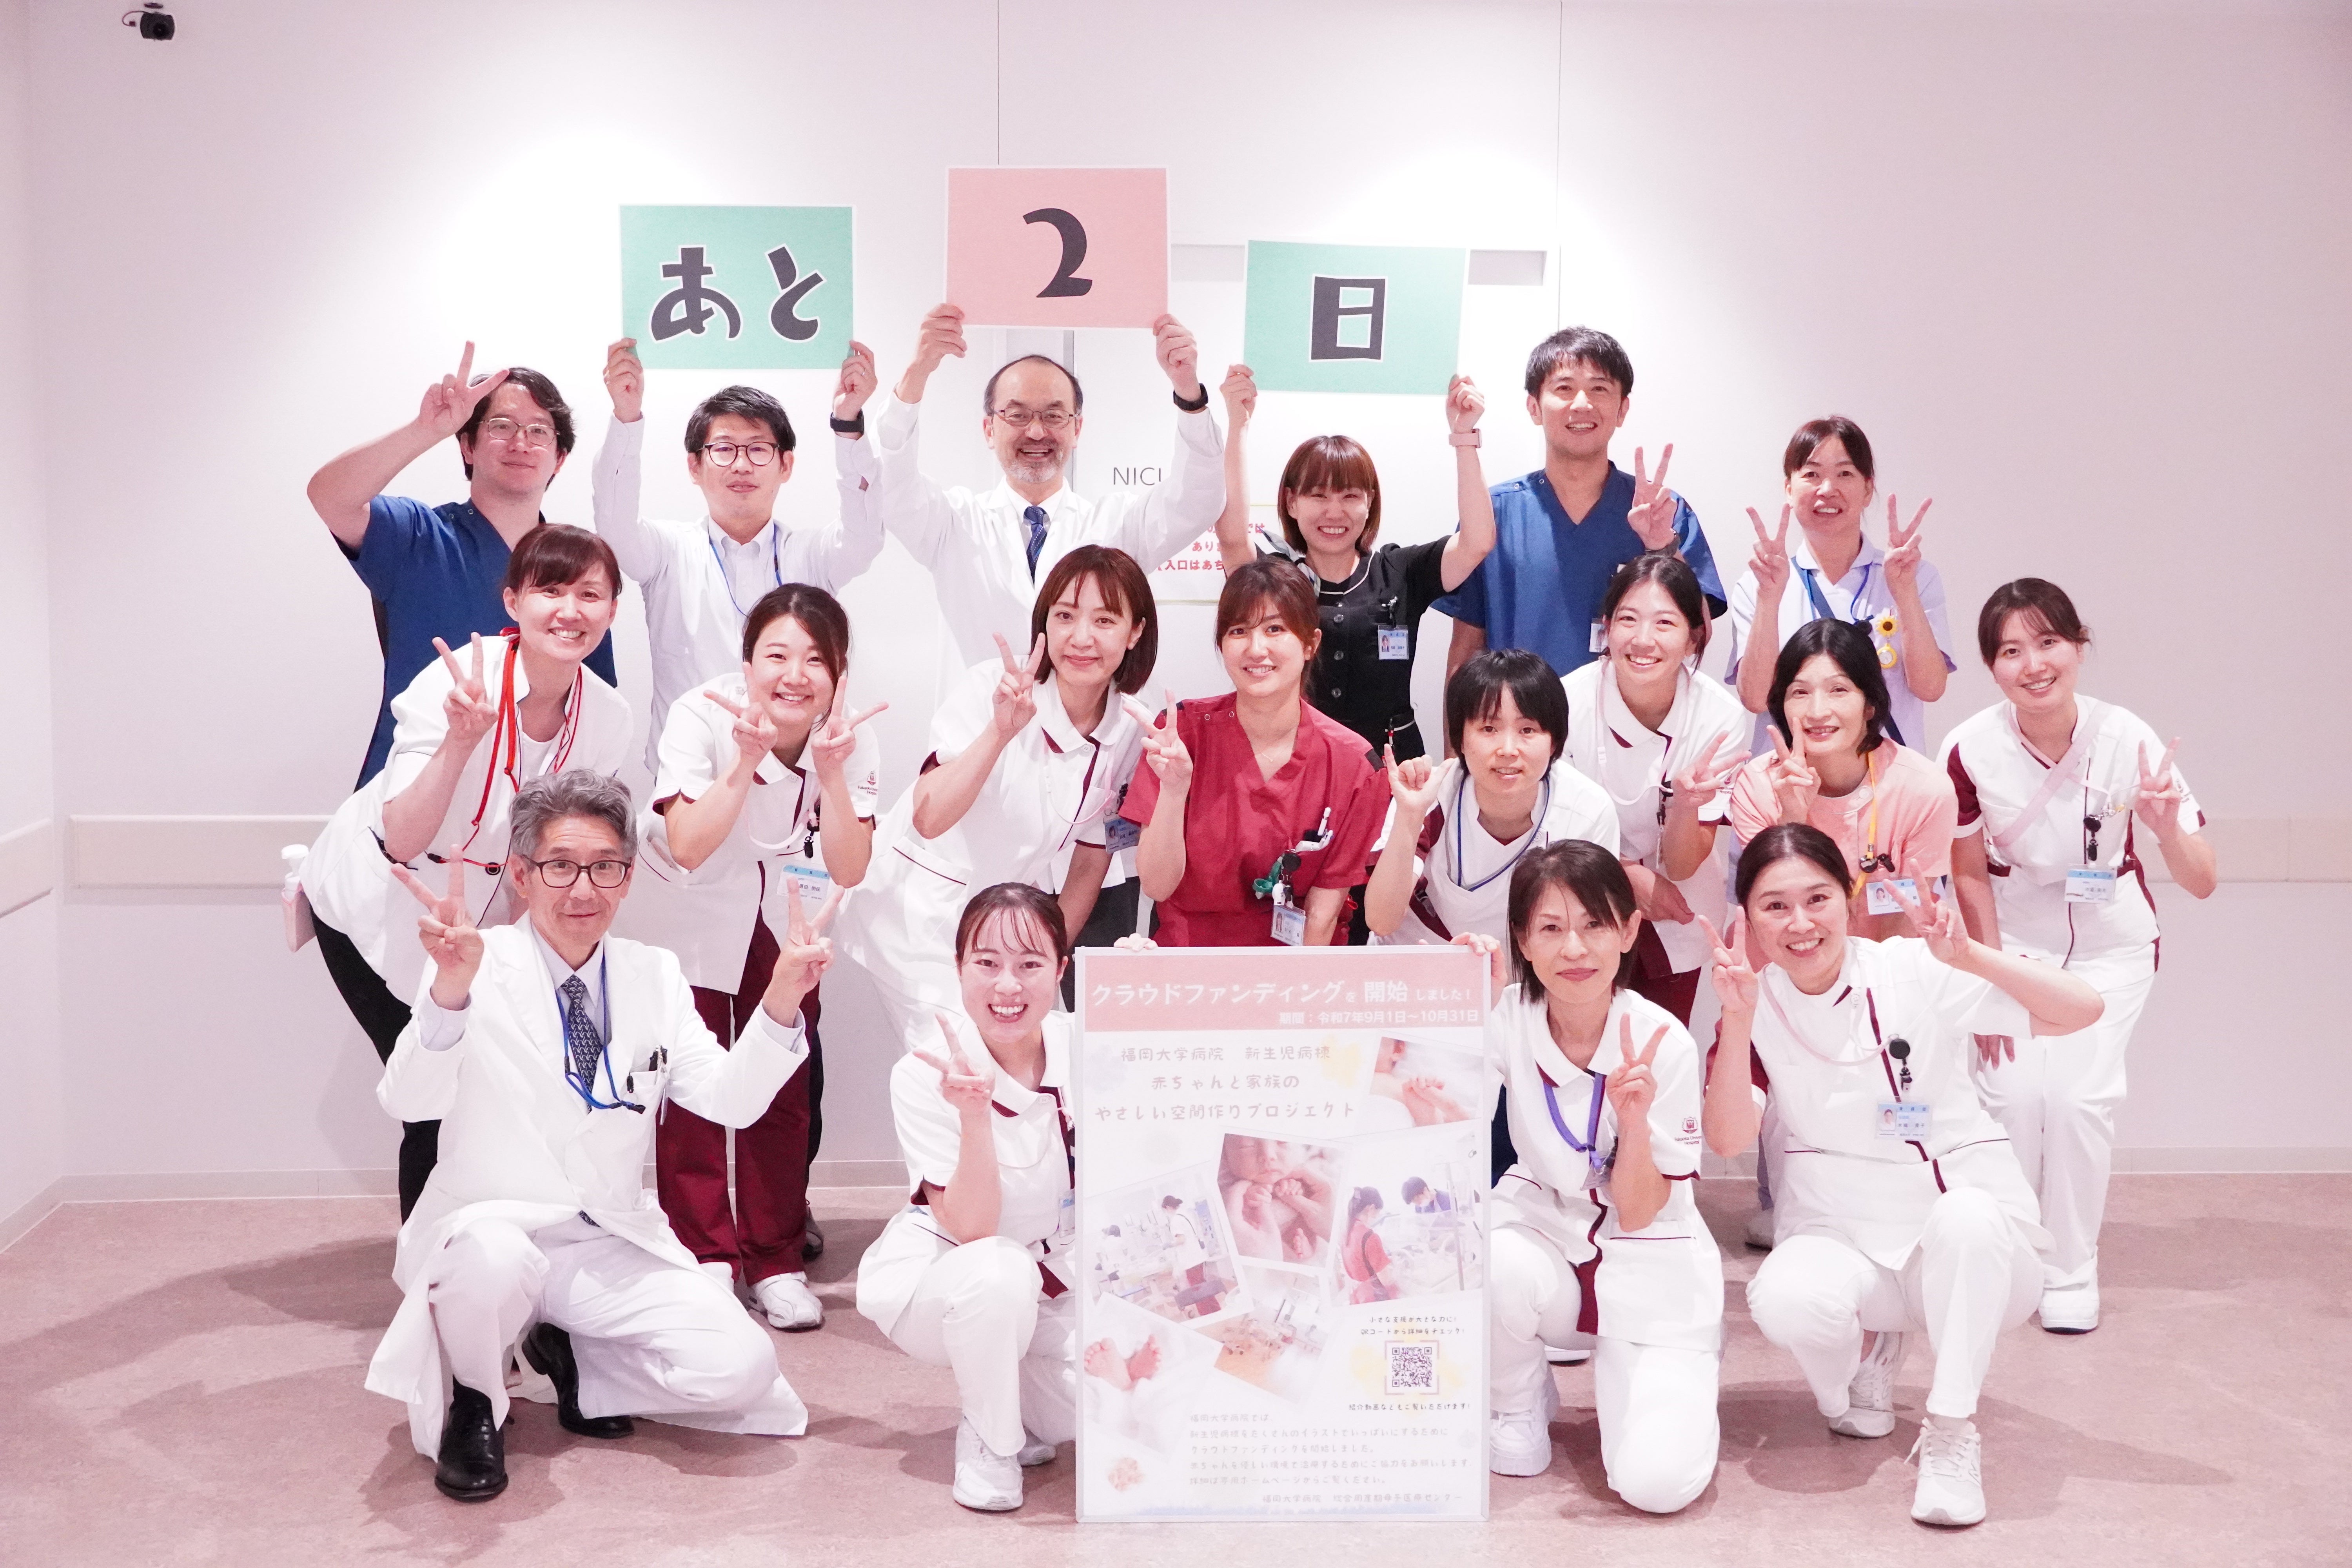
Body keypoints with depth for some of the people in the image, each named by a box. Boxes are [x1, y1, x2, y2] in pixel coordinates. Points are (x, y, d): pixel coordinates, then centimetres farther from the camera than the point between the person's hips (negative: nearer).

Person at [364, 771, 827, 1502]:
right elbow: (410, 1102, -23)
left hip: (612, 1245, 4)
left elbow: (733, 1100, -3)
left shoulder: (655, 976, 5)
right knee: (493, 1259, -39)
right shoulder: (480, 968, -9)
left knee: (739, 1367, -18)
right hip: (491, 1228, -4)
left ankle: (576, 1362, 12)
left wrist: (781, 1001, -21)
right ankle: (472, 1405, -5)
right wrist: (451, 988, -42)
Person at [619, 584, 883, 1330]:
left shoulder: (852, 737, -20)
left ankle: (776, 1259, 13)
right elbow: (688, 848, -35)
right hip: (690, 911, -2)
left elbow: (849, 871, -25)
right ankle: (704, 1256, 6)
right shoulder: (704, 717, -27)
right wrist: (747, 759, -44)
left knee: (788, 1086, -1)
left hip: (783, 917, 2)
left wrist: (831, 772, -38)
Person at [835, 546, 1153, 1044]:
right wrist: (1000, 732, -39)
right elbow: (928, 819, -29)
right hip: (922, 910, -5)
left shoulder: (1131, 732, -4)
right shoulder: (992, 687, -18)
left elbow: (1091, 862, 7)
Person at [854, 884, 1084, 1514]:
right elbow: (972, 1230, -28)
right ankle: (989, 1439, -9)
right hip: (937, 1278, -4)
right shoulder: (925, 1075, -23)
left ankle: (1015, 1394, 16)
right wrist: (974, 1113, -43)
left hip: (1056, 1278, 4)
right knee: (1001, 1274, -37)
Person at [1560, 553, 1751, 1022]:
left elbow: (1682, 866, -17)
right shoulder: (1569, 701, -24)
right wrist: (1632, 875, -15)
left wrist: (1686, 803, -35)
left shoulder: (1721, 716, -22)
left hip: (1675, 917, 1)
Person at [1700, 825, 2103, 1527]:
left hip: (1973, 1245, -2)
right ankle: (1867, 1352, 7)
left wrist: (1970, 957, -31)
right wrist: (1738, 1019, -27)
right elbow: (1727, 1141, -16)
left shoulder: (1916, 971, -10)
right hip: (1843, 1240, 2)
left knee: (1963, 1213, -38)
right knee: (1785, 1300, -32)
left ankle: (1951, 1430, -17)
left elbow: (2082, 1009, -17)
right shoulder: (1755, 1007, -3)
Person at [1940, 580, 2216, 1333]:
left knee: (2079, 1095, -14)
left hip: (2111, 945, 0)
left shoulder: (2127, 741, -23)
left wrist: (2167, 828, -41)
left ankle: (2071, 1274, 6)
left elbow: (2202, 883, -20)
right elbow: (1970, 875, -7)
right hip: (2012, 939, 1)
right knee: (2013, 1089, -13)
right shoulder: (1970, 749, -22)